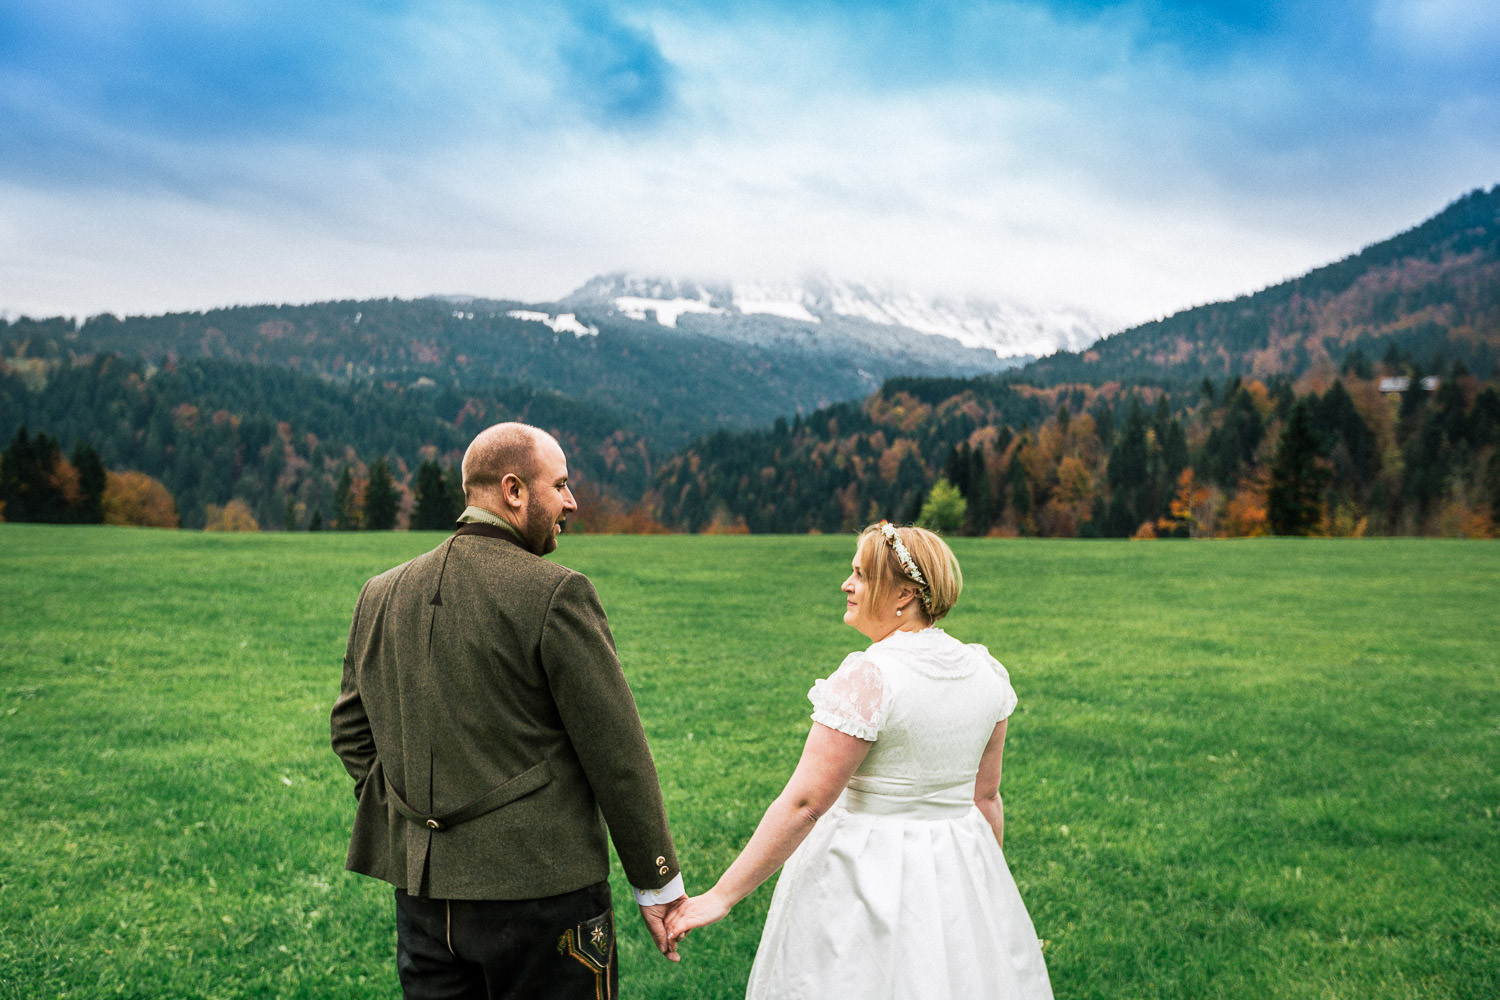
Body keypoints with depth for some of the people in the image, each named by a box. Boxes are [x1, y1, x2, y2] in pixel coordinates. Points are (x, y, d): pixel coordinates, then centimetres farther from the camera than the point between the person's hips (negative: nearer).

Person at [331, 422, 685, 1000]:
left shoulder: (381, 595, 6)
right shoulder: (556, 594, -15)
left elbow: (351, 730, 13)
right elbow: (616, 754, -12)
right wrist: (658, 883, -3)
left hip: (420, 894, 6)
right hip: (540, 890, -6)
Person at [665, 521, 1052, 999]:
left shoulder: (869, 678, -21)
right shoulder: (984, 672, 0)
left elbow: (803, 803, -22)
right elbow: (986, 797, 9)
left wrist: (721, 896, -16)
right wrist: (986, 884, 22)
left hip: (870, 869, -6)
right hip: (962, 873, 6)